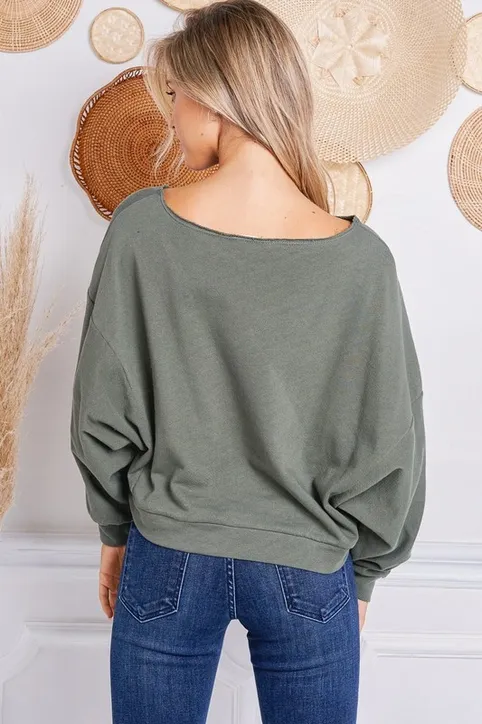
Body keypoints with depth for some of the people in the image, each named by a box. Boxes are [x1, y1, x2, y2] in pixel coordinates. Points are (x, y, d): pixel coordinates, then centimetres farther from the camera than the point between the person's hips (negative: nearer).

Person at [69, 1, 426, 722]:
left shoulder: (140, 226, -15)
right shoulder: (360, 257, -15)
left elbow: (103, 414, -7)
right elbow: (386, 448, -8)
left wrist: (116, 530, 10)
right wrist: (360, 573, 8)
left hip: (168, 562, 0)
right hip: (306, 574, 0)